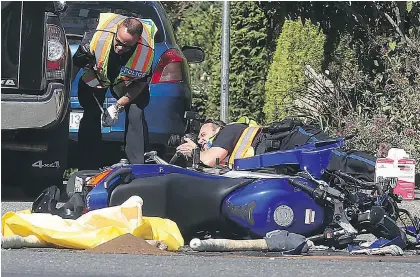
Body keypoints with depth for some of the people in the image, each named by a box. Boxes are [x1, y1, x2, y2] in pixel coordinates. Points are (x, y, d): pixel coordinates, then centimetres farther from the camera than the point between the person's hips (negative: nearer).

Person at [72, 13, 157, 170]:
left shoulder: (146, 51, -36)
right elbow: (75, 65, -19)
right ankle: (88, 170, -7)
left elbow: (141, 83, -17)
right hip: (95, 77, 0)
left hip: (128, 83, 0)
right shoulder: (96, 37, -38)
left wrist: (117, 107, -23)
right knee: (90, 116, -13)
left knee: (136, 116, -16)